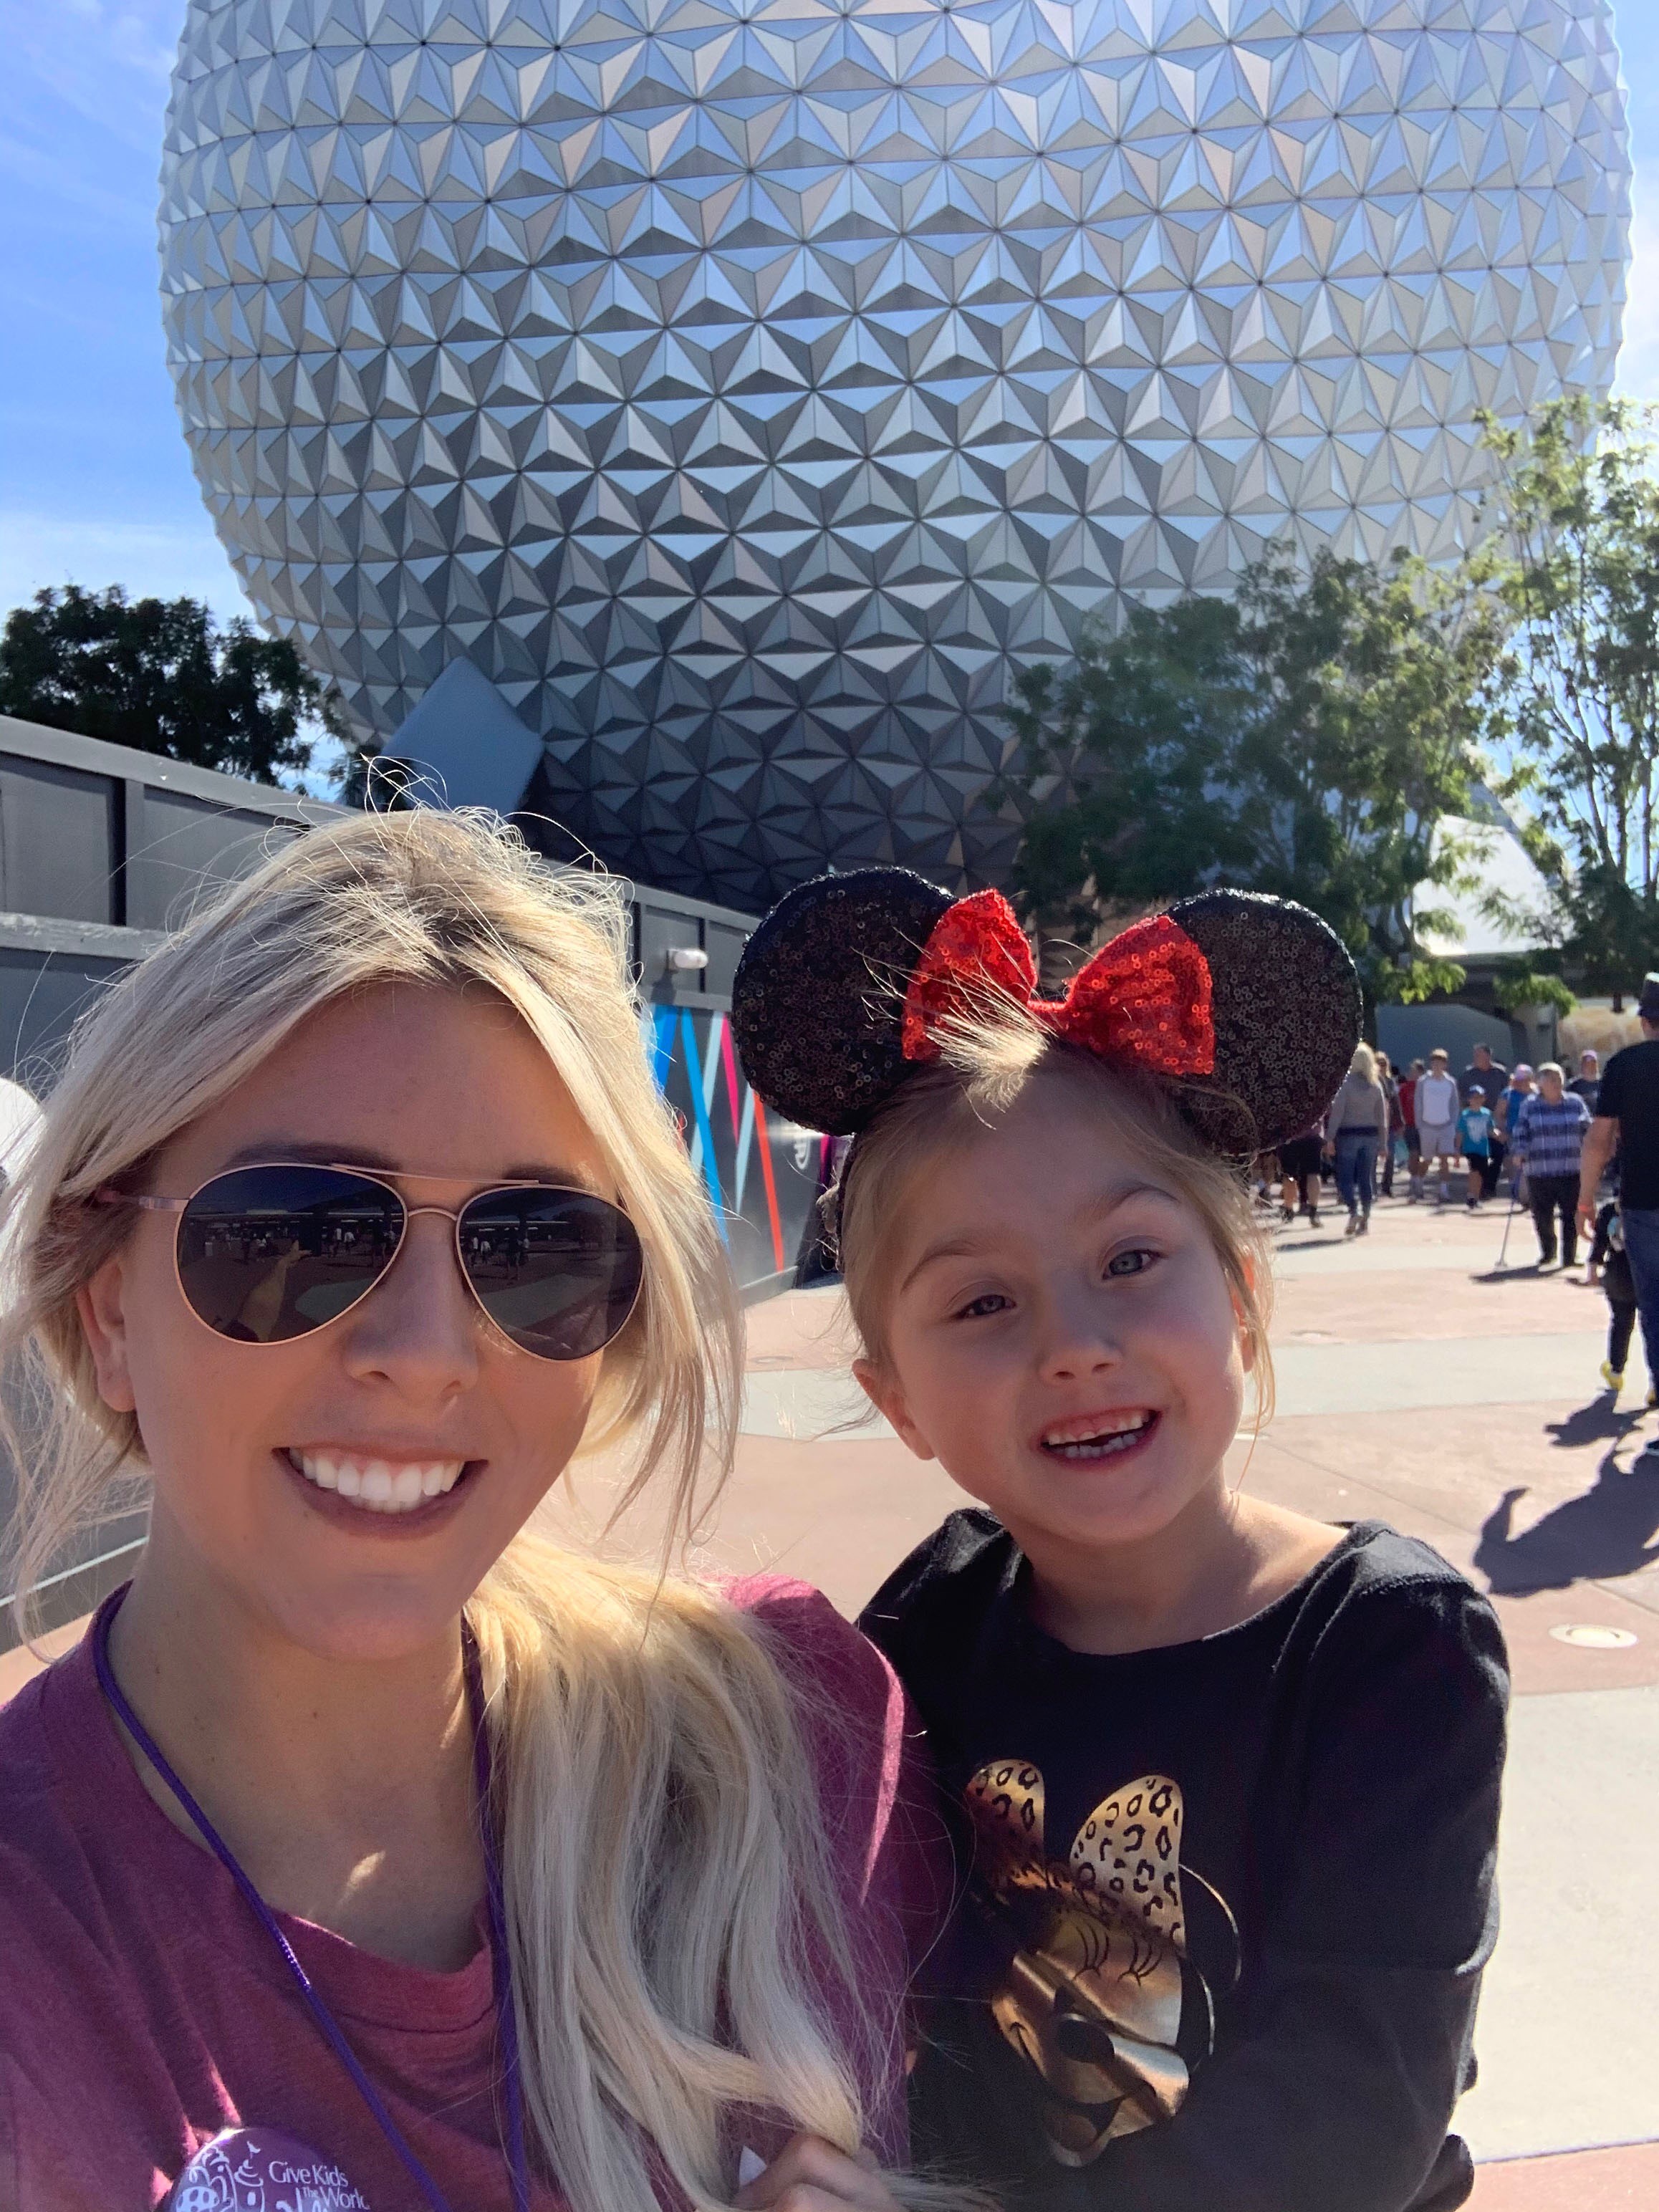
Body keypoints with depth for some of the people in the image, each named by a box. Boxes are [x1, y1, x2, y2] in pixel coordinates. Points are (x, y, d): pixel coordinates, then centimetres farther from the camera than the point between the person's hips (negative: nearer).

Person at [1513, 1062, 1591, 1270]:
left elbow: (1588, 1130, 12)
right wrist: (1520, 1153, -11)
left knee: (1572, 1215, -3)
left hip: (1571, 1170, 1)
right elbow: (1521, 1134, 4)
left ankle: (1569, 1256, 6)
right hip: (1539, 1172, 0)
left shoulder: (1576, 1103, 9)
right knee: (1543, 1216, 3)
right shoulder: (1530, 1107, 5)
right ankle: (1547, 1253, 22)